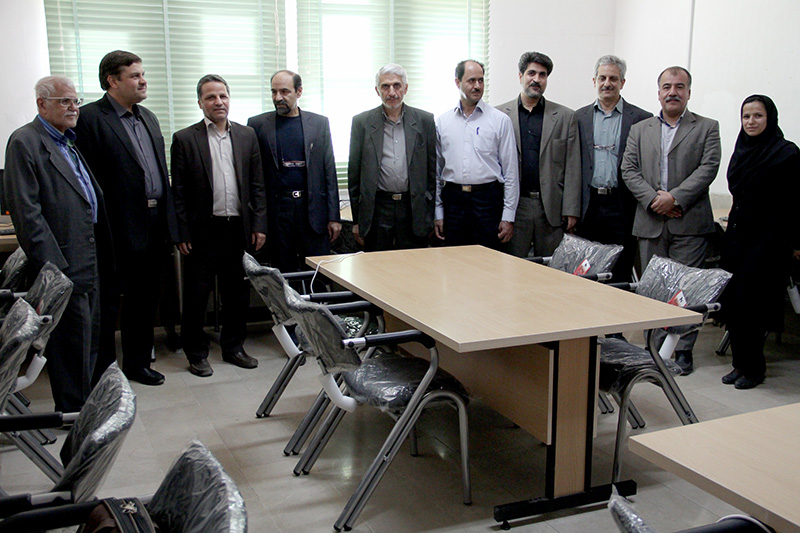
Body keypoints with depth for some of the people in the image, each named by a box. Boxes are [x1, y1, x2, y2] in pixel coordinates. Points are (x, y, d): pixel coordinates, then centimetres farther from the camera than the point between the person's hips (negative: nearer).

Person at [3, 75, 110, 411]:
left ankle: (82, 399, 30)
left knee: (90, 333, 16)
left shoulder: (70, 141, 16)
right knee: (73, 333, 0)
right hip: (63, 262, -9)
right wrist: (52, 265, -20)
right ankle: (72, 408, 14)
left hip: (88, 259, 9)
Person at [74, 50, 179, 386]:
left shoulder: (148, 118, 15)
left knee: (144, 301, 17)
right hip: (116, 230, -7)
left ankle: (138, 362, 31)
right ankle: (101, 374, 17)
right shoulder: (89, 118, -9)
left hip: (152, 229, 7)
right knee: (106, 305, 5)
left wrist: (168, 225, 13)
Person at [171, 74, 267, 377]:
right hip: (203, 230, -3)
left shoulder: (246, 136, 9)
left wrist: (259, 225, 3)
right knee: (197, 295, 6)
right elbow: (178, 192, -3)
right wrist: (182, 234, -7)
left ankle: (233, 347, 28)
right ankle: (197, 354, 20)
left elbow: (257, 185, 9)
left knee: (237, 294, 12)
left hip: (239, 229, 3)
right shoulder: (185, 139, -1)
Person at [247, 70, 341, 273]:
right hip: (277, 209, 0)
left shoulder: (319, 123, 7)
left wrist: (333, 217, 1)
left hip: (313, 208, 0)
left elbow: (329, 172, 6)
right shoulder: (258, 125, 6)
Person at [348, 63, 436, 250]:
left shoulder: (425, 121, 5)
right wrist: (357, 220, 3)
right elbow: (354, 174, 5)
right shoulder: (362, 122, 4)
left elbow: (433, 170, 8)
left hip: (414, 208, 1)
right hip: (377, 209, 0)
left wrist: (431, 215, 4)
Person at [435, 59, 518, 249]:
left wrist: (508, 217, -4)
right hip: (453, 200, 2)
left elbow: (510, 171, 1)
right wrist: (438, 213, 8)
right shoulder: (442, 122, 10)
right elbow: (436, 171, 13)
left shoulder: (500, 120, 3)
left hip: (487, 199, -2)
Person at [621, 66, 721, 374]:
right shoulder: (640, 130, 15)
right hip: (651, 222, 3)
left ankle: (683, 350, 7)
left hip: (689, 223, -2)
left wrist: (675, 198, -14)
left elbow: (708, 168, -4)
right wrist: (653, 199, -10)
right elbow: (629, 170, 5)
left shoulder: (707, 128, 8)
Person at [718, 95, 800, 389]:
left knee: (748, 304, -7)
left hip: (768, 238, -6)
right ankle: (740, 364, 16)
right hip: (737, 233, 7)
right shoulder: (742, 150, 12)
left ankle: (753, 367, 9)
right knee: (730, 302, 4)